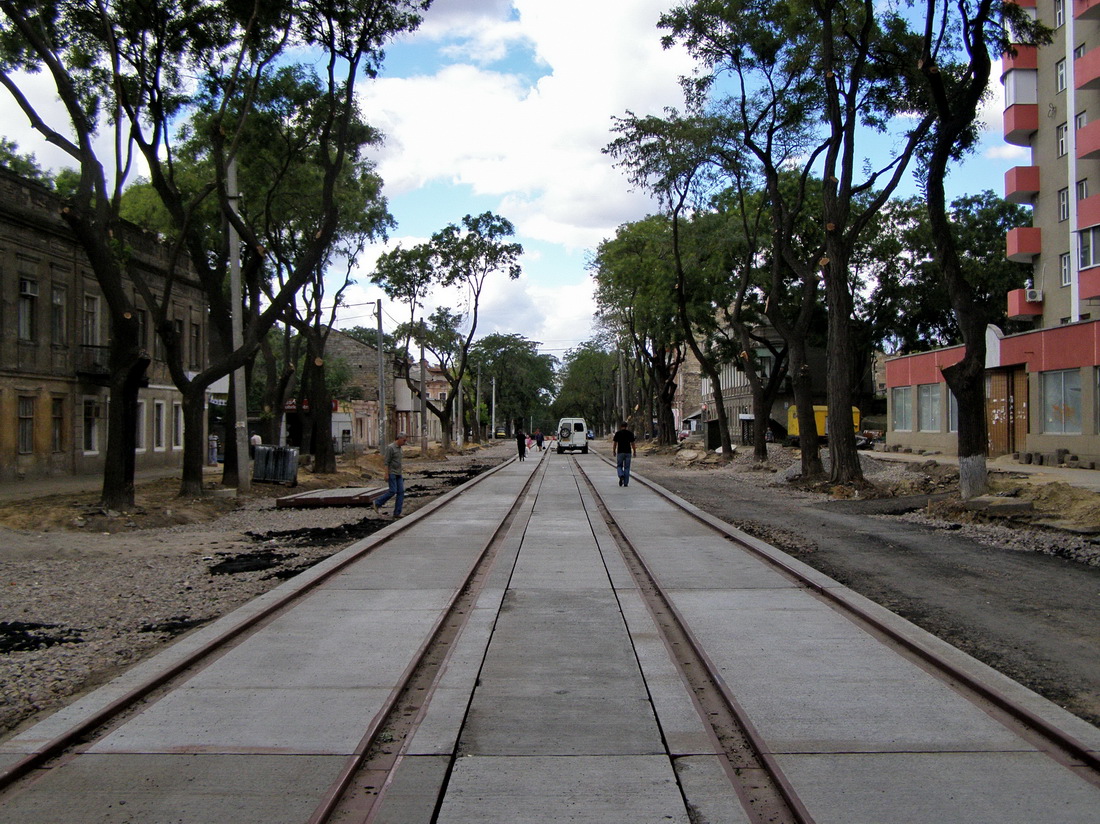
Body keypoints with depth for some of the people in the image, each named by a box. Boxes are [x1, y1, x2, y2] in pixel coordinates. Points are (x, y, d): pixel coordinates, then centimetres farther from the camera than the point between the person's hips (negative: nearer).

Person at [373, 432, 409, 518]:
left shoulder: (399, 448, 14)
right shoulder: (390, 448, -13)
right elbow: (386, 462, -16)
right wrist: (386, 474, -20)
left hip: (398, 474, 8)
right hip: (391, 473, -8)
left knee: (401, 492, -1)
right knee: (393, 491, -12)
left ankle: (397, 513, -1)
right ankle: (377, 503, 6)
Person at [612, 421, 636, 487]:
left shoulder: (617, 433, -3)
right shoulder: (630, 433, 0)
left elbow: (615, 443, 0)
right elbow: (632, 444, 0)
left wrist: (614, 451, 12)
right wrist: (634, 452, 10)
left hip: (620, 452, -1)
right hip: (628, 452, 1)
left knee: (619, 466, 12)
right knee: (627, 467, 7)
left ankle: (621, 476, -16)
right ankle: (626, 483, 5)